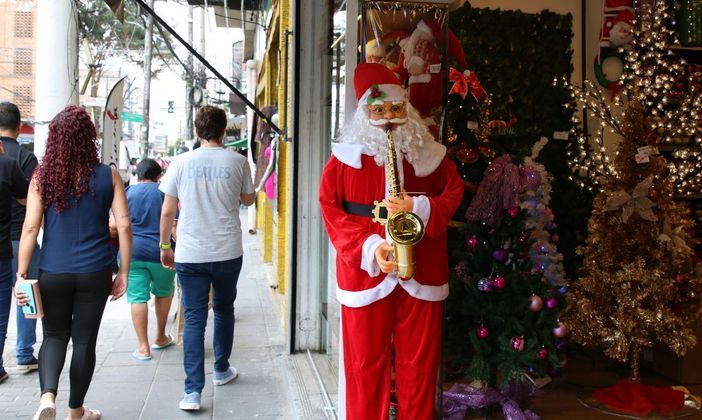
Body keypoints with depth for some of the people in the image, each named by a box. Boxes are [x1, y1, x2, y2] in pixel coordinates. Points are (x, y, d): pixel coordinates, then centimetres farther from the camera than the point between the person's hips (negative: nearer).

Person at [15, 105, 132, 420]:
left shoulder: (42, 176, -3)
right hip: (94, 273, 0)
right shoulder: (108, 176, -4)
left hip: (53, 273, 1)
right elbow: (124, 226, -6)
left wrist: (21, 275, 0)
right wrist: (123, 273, 2)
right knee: (84, 340, 12)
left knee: (54, 335, 18)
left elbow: (30, 228, -5)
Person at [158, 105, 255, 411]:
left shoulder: (182, 162, -3)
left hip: (190, 254, -1)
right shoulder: (237, 162, -3)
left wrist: (165, 245, 12)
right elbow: (248, 199, 12)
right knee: (224, 309, 21)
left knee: (194, 319, 3)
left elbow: (167, 211, 0)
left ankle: (193, 391, -2)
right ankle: (221, 370, 36)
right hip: (228, 252, 1)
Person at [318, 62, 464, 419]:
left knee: (419, 362, 10)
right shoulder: (346, 156, 0)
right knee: (365, 363, 8)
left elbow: (454, 194, 8)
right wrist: (370, 247, -17)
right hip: (365, 272, -1)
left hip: (421, 273, 2)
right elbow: (331, 211, -3)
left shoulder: (429, 154, 5)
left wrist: (418, 207, -14)